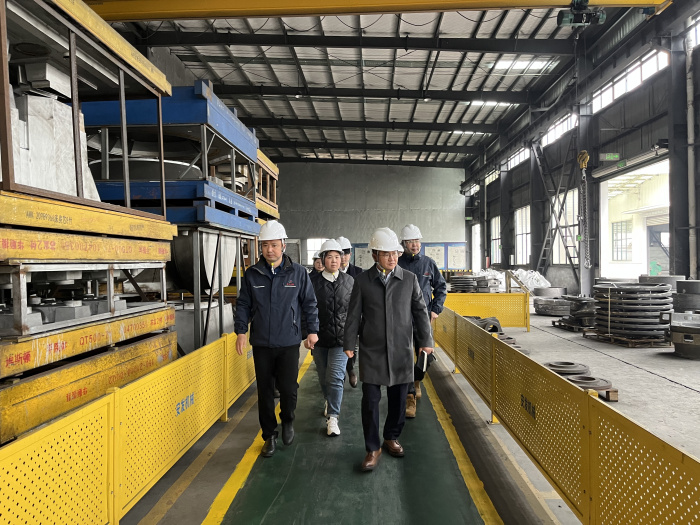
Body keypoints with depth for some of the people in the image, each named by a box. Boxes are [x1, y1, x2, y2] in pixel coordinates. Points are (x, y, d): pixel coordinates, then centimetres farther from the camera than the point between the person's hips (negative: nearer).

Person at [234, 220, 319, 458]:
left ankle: (287, 421, 30)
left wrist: (312, 330, 2)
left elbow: (309, 303, 5)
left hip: (289, 342, -2)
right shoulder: (252, 274, 2)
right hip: (261, 343, 2)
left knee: (288, 389, -3)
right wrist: (241, 331, -2)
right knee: (265, 391, 9)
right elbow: (243, 304, 7)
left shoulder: (298, 273, -2)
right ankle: (269, 436, 27)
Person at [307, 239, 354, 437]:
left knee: (335, 377, -9)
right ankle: (329, 402, 44)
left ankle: (332, 418, 0)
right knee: (323, 377, 16)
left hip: (341, 338, -1)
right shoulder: (314, 282, -4)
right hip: (320, 339, 1)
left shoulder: (349, 281, 1)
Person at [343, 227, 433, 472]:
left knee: (398, 398, 11)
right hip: (372, 350, -1)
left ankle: (391, 438, 34)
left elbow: (420, 311, 5)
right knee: (370, 399, 1)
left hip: (401, 350, 1)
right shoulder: (362, 280, -1)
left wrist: (426, 340, 2)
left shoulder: (409, 279, 1)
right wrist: (349, 344, 0)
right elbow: (354, 314, 1)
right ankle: (373, 448, 16)